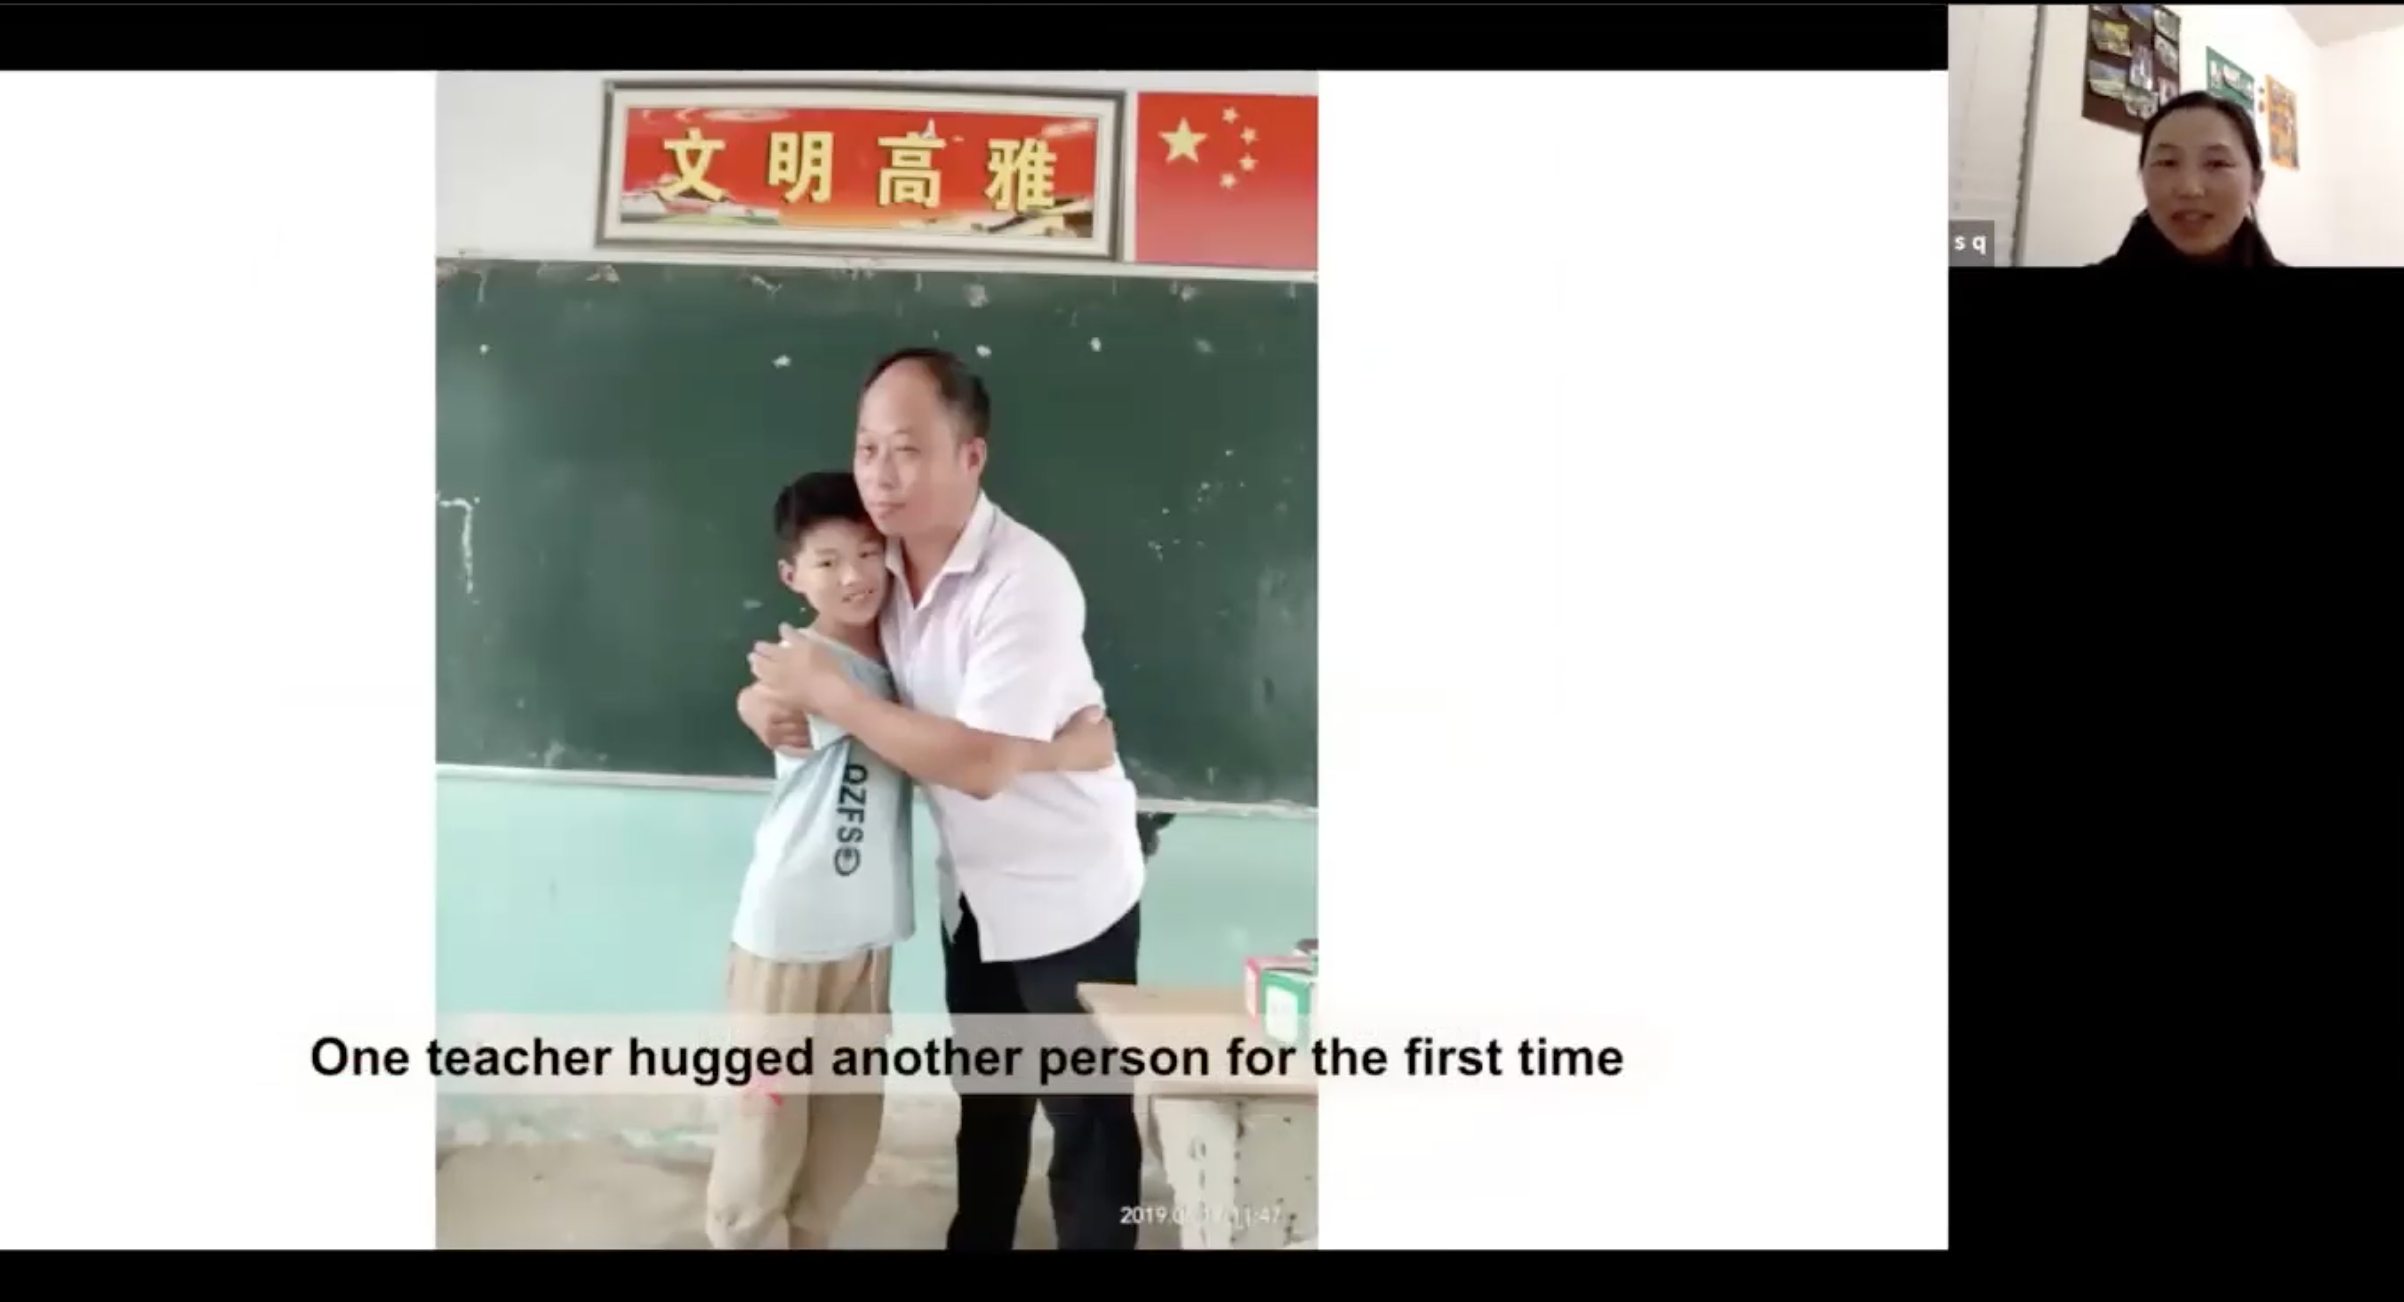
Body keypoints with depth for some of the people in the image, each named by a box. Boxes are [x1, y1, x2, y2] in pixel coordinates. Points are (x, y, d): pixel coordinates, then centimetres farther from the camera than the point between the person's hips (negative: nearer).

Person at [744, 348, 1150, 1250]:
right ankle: (976, 1241, 40)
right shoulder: (885, 563, -5)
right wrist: (780, 693, -10)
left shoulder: (1026, 580, -28)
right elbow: (871, 680, 12)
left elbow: (978, 764, -32)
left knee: (1088, 1118, 7)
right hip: (975, 889, 7)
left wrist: (826, 693, -25)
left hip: (1068, 893, -7)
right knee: (985, 1100, 23)